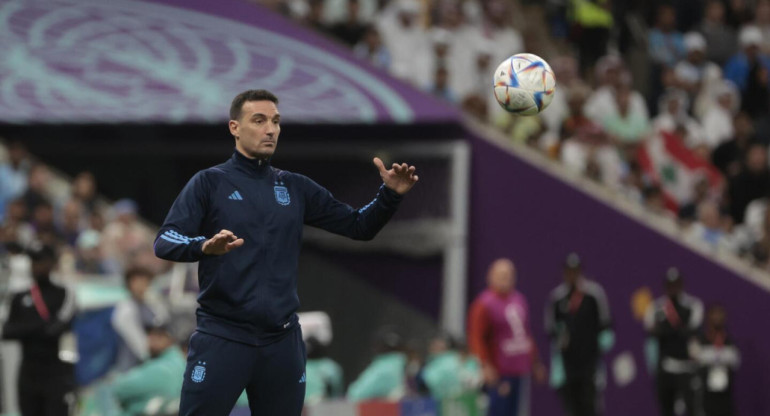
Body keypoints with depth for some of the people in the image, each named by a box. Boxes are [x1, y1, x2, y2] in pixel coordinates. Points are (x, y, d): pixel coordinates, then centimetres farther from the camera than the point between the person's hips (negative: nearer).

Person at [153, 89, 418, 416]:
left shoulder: (296, 189, 13)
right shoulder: (210, 183, 1)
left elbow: (359, 226, 15)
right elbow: (164, 242, -9)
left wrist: (391, 194, -4)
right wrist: (205, 246, -30)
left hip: (282, 342, 4)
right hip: (222, 337, -4)